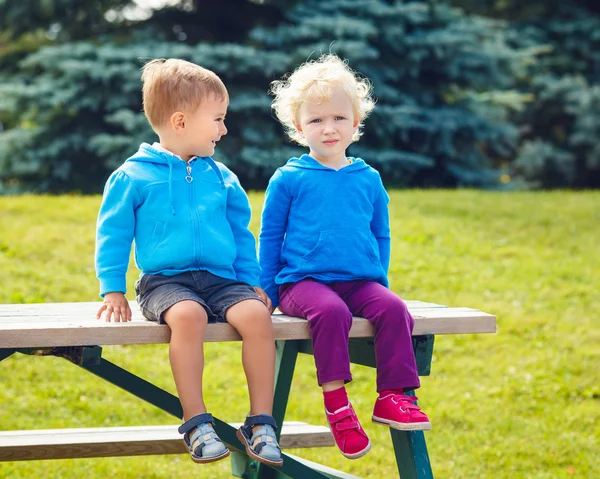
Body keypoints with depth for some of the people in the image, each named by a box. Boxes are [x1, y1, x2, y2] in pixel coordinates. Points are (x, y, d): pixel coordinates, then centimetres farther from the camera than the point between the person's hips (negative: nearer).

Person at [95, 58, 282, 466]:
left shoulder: (221, 178, 14)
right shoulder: (133, 176, 2)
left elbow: (241, 234, 22)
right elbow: (113, 235, 6)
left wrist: (253, 283, 15)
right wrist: (113, 290, -1)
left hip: (221, 279, 4)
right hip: (164, 280, -4)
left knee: (256, 315, -27)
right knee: (188, 315, -37)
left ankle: (261, 421, -18)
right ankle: (196, 422, -29)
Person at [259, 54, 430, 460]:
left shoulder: (369, 180, 13)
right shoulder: (289, 179, 4)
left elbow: (381, 236, 23)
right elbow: (270, 238, 8)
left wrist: (380, 282, 16)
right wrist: (266, 292, 5)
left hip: (360, 282, 3)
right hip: (303, 281, -3)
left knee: (393, 308, -26)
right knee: (331, 311, -35)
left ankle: (393, 396, -21)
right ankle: (336, 404, -29)